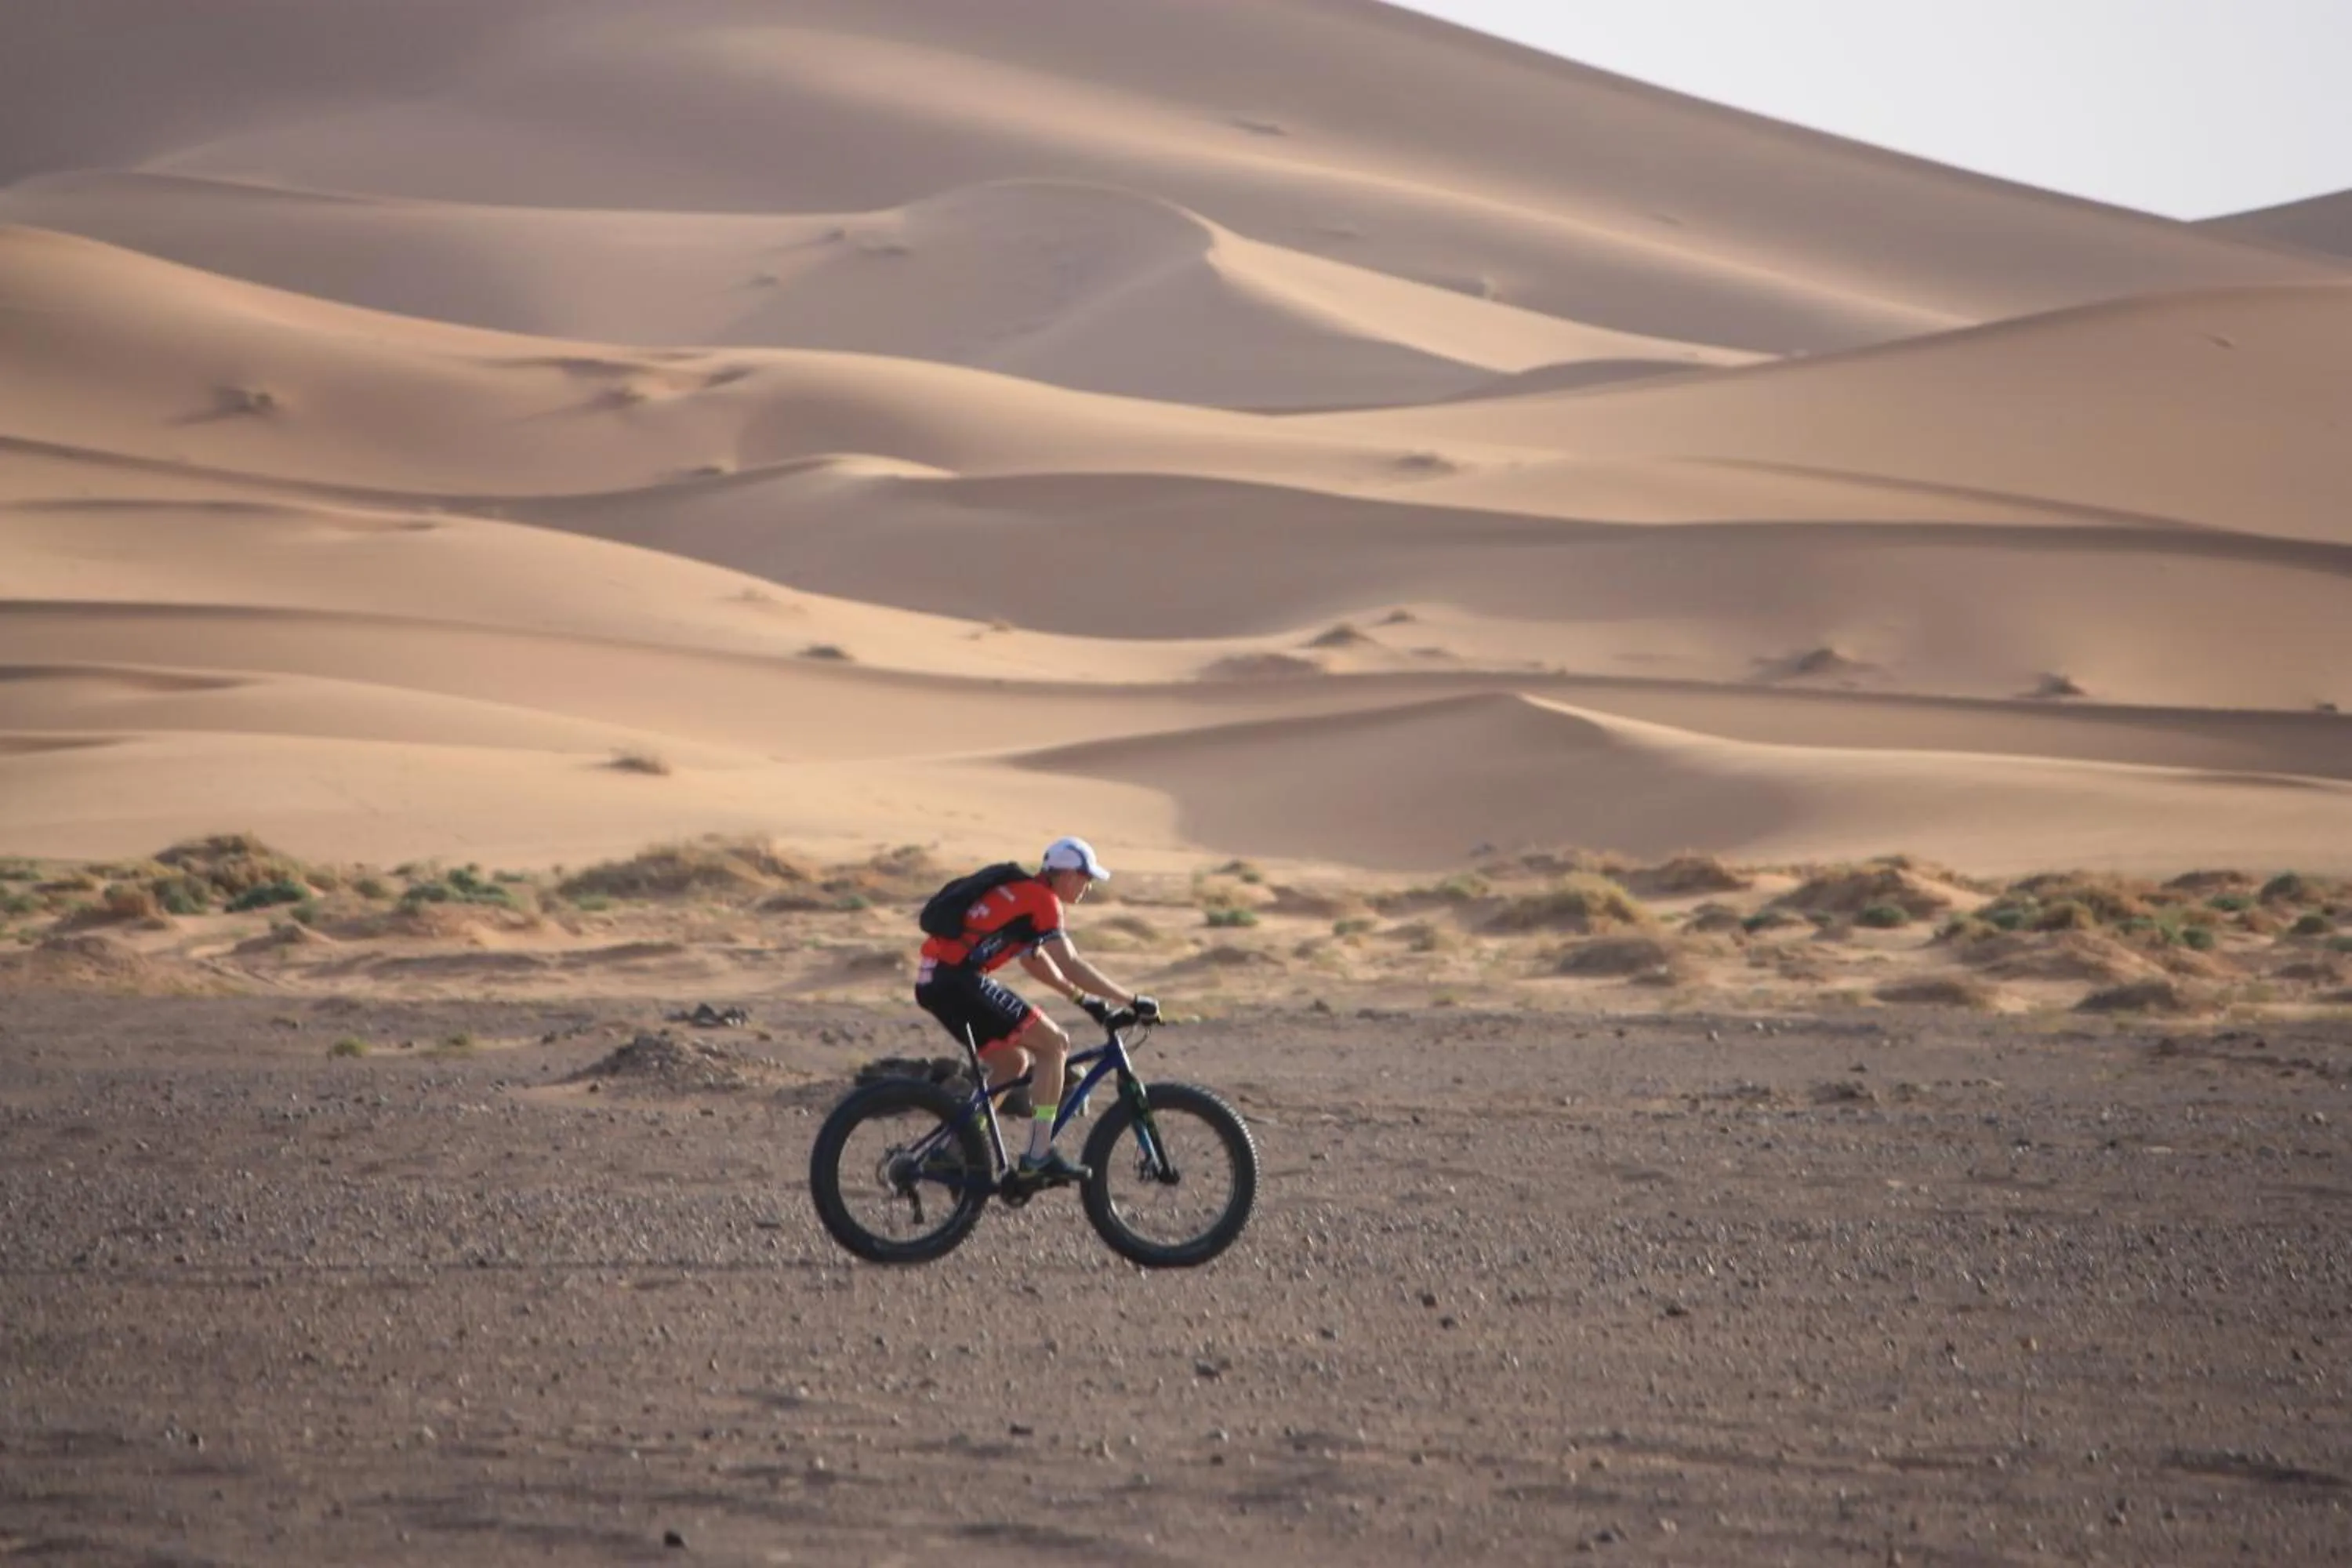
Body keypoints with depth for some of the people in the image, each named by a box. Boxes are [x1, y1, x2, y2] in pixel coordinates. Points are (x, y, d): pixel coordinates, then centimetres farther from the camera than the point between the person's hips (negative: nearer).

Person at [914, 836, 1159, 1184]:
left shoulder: (1022, 893, 23)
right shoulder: (1041, 900, -7)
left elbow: (1033, 961, 31)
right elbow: (1070, 966, -13)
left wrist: (1083, 999, 26)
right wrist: (1132, 1001, -10)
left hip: (935, 982, 10)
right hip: (960, 981, -10)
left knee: (1014, 1061, 20)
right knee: (1054, 1044, -5)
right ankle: (1039, 1155, -6)